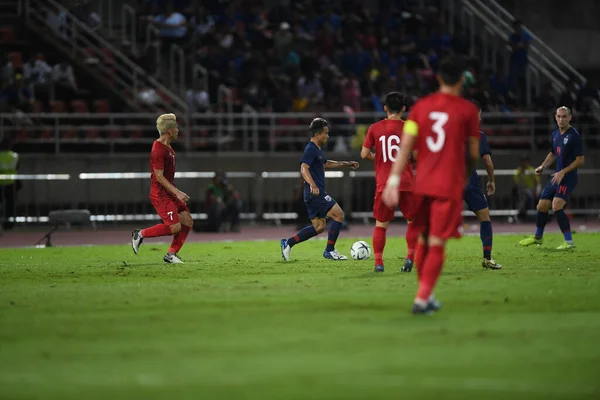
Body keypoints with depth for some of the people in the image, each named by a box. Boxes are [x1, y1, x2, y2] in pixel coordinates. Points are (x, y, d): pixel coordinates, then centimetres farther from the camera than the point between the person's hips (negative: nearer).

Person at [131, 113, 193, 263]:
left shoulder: (167, 147, 13)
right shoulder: (158, 150, -18)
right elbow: (159, 176, -21)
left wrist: (176, 192, 23)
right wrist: (177, 192, -23)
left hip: (170, 193, 10)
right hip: (160, 194, -10)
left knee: (187, 222, 1)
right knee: (175, 227, -16)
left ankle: (171, 254, 6)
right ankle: (141, 234, -1)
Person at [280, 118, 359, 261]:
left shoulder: (318, 149, 17)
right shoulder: (311, 150, -14)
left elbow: (326, 164, 36)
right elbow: (304, 168, -27)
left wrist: (346, 163, 38)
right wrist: (312, 184, -42)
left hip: (316, 194, 10)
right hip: (316, 194, -10)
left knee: (319, 227, 12)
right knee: (338, 215, -9)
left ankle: (288, 243, 11)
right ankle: (330, 250, -4)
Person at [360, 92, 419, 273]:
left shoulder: (375, 128, 2)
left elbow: (364, 154, 1)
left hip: (384, 184, 1)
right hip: (406, 183, -1)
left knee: (381, 224, 9)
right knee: (413, 220, 14)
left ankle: (378, 262, 1)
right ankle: (410, 256, 1)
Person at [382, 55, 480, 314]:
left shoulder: (421, 106, 5)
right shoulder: (467, 110, -4)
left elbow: (405, 145, -2)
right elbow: (473, 152, 2)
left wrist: (394, 180, -4)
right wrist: (466, 174, 22)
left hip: (422, 183, 4)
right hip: (450, 186, -4)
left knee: (423, 240, 16)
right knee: (437, 244, -4)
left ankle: (426, 295, 26)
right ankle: (422, 298, -13)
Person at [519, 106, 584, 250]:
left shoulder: (574, 136, -14)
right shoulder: (555, 134, 10)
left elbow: (580, 160, -15)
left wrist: (563, 172, -19)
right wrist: (542, 166, 11)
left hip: (568, 178, -8)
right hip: (556, 177, 8)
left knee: (557, 206, -23)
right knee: (542, 206, 13)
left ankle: (569, 242, -16)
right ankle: (538, 237, 34)